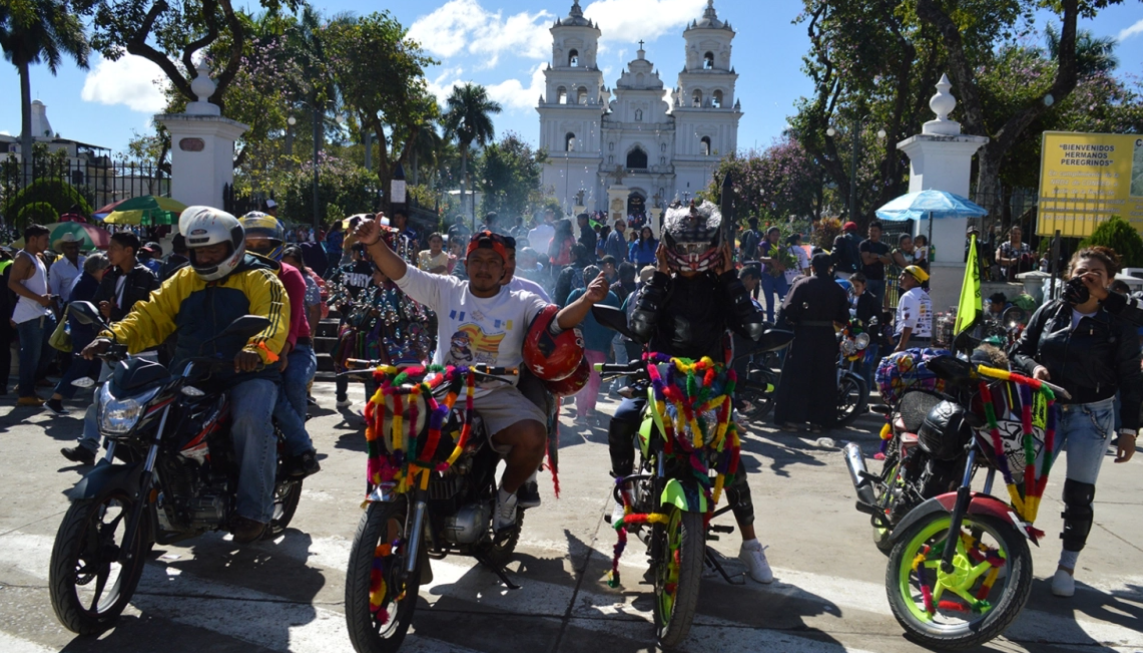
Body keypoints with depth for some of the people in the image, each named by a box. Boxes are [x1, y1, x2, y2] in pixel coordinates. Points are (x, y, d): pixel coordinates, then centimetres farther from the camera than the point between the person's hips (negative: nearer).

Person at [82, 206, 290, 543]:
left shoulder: (260, 280, -2)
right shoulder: (183, 281, 18)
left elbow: (273, 320, -20)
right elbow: (151, 315, 9)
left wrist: (258, 348, -43)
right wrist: (113, 337, -11)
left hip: (247, 374, -6)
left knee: (252, 421, -33)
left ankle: (254, 509, -21)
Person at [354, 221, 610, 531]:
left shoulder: (521, 303, 5)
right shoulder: (446, 290, 10)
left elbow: (559, 320, -9)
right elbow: (402, 274, 2)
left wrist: (586, 301, -30)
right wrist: (375, 243, -16)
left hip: (496, 397, -1)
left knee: (533, 437, -28)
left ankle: (506, 494, 4)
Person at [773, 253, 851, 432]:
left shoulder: (803, 284, -6)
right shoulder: (837, 289, 2)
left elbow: (788, 309, -15)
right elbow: (844, 318, 3)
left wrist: (792, 322, 2)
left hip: (804, 334, -2)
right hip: (827, 337, 2)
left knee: (797, 376, 4)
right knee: (823, 379, 10)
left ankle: (793, 418, 3)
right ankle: (819, 421, 11)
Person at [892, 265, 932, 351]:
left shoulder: (908, 296, -12)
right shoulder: (925, 297, 17)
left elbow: (908, 324, -21)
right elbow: (928, 323, 17)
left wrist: (901, 345, -22)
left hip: (911, 341, -9)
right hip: (925, 341, 9)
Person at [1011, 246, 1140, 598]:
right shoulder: (1048, 312, 1)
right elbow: (1019, 350, 9)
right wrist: (1033, 367, -14)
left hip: (1092, 417, -2)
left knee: (1079, 494, 2)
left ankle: (1067, 566, 16)